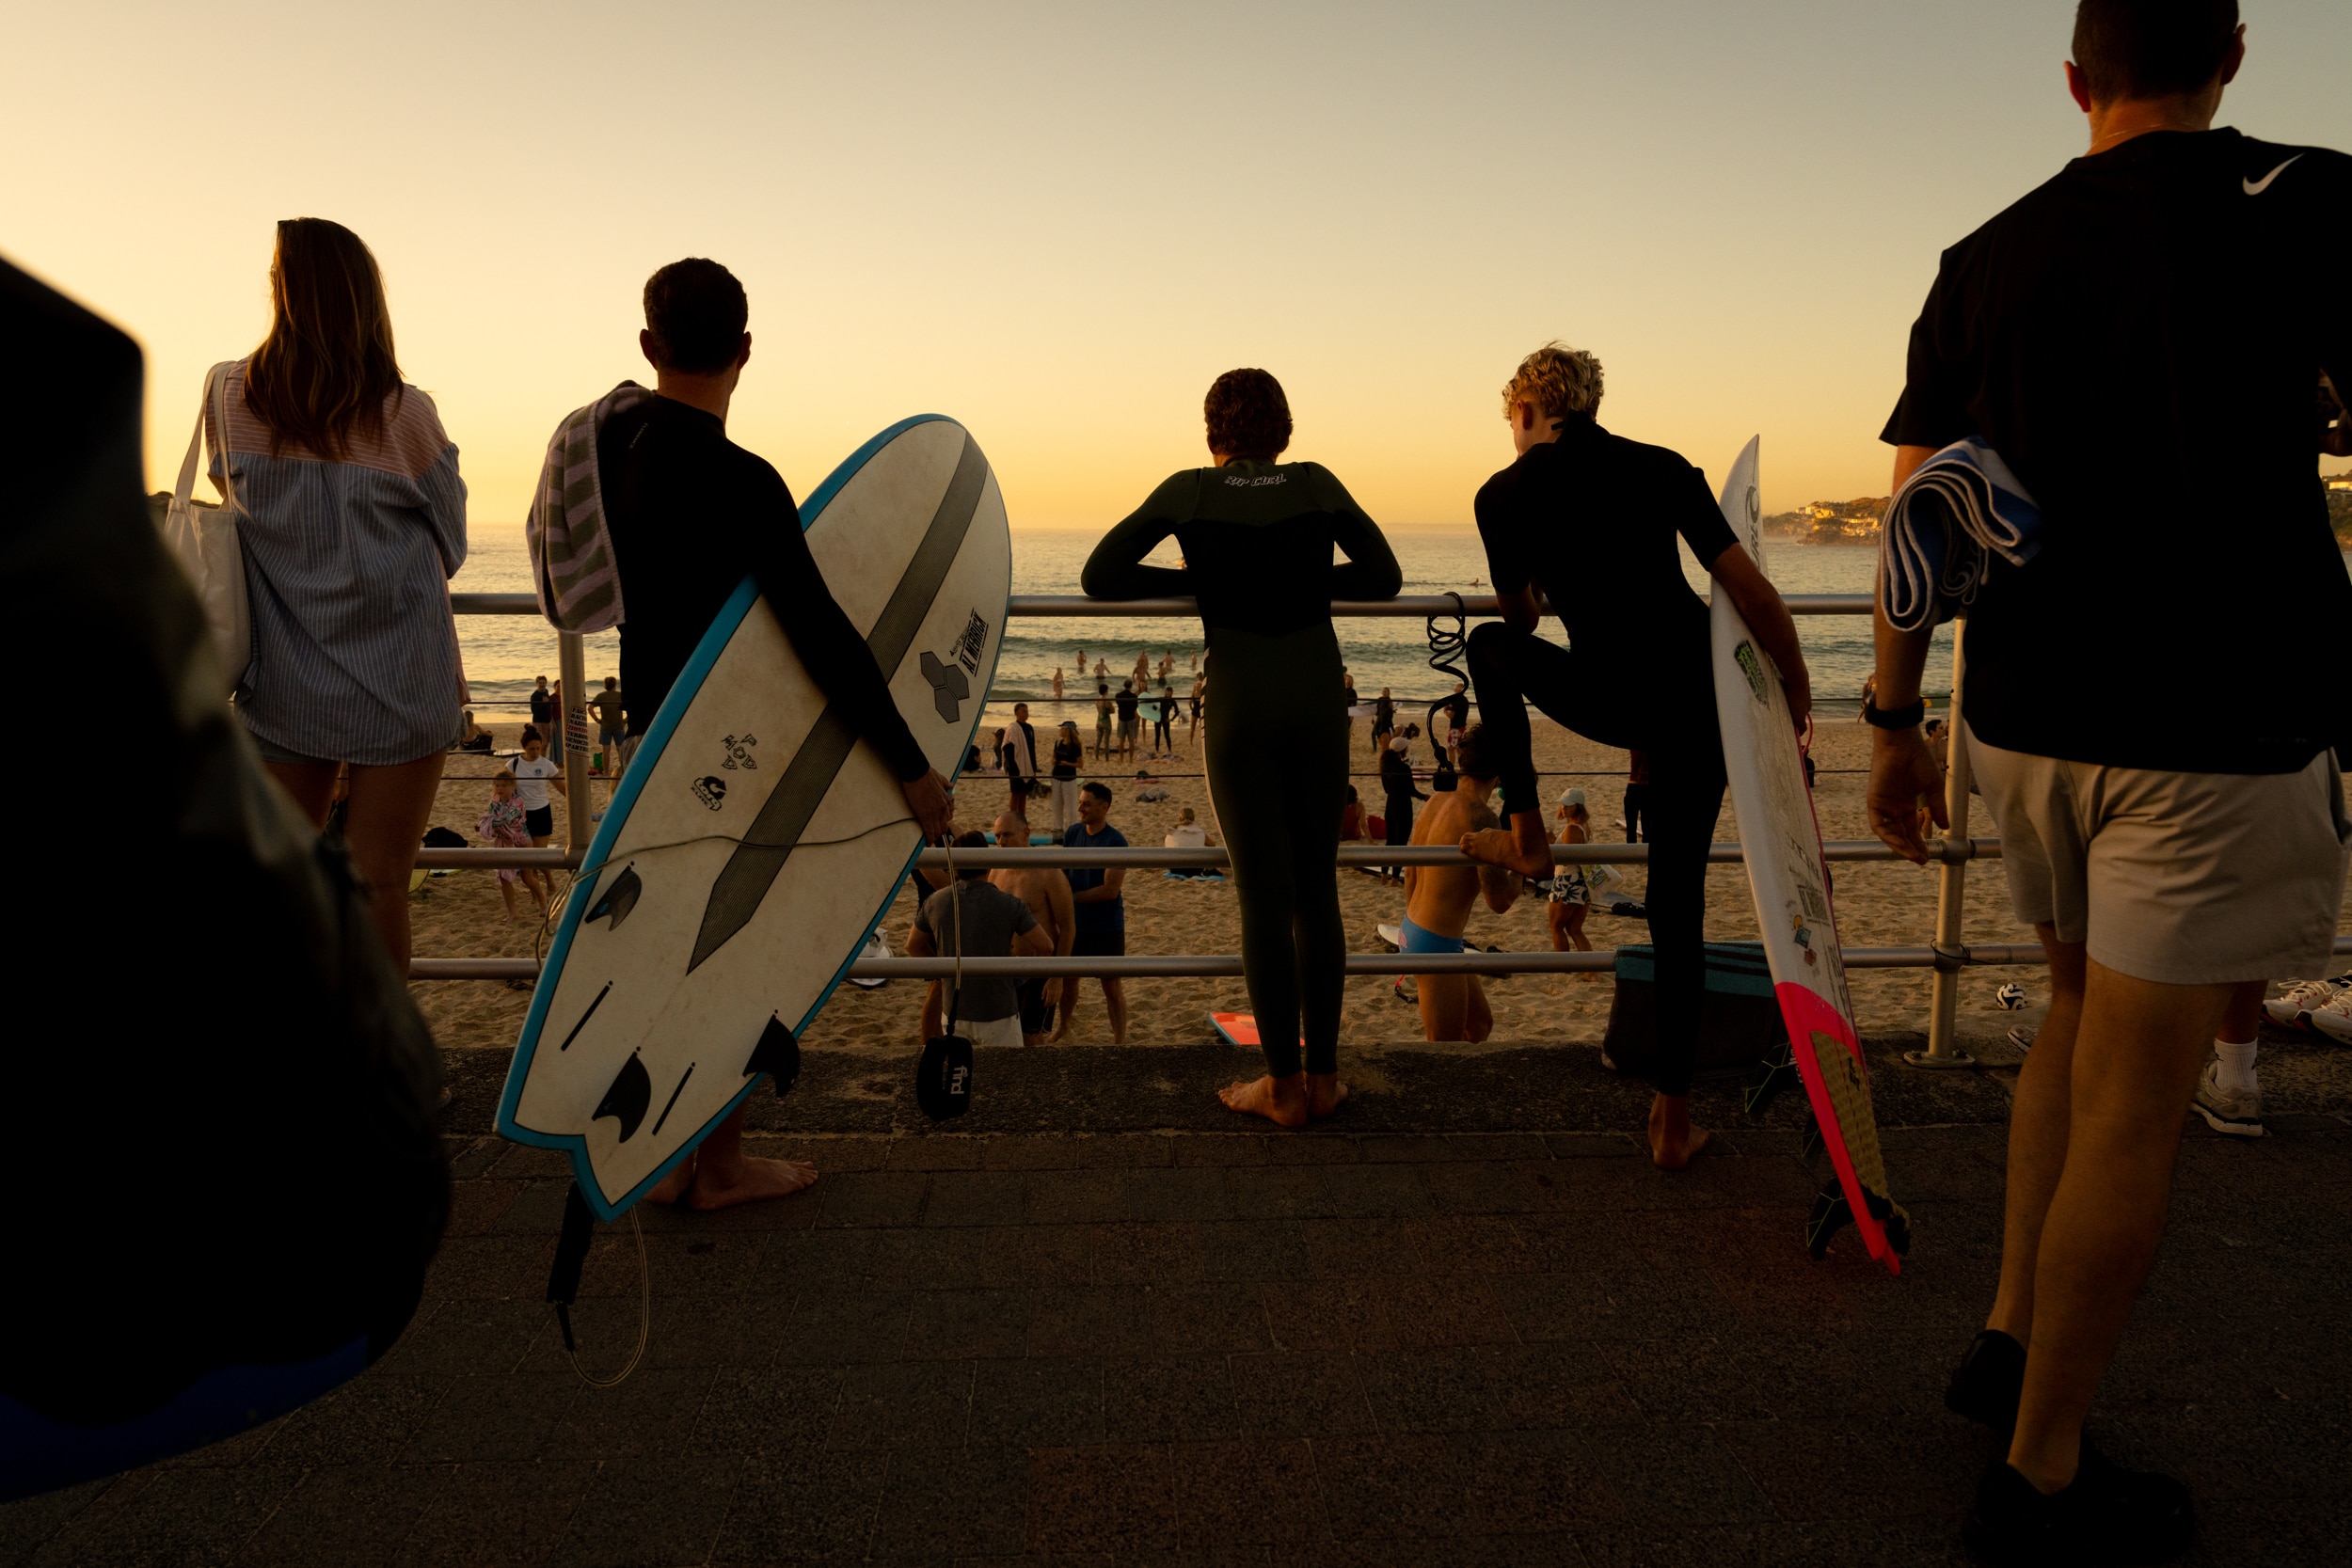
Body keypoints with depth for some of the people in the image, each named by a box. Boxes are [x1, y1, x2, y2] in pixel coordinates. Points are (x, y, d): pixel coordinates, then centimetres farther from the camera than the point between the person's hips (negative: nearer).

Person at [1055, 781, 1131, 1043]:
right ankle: (1064, 1024, 46)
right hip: (1074, 922, 6)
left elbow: (1110, 890, -22)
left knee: (1111, 986, 5)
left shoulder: (1115, 842, -19)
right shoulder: (1072, 834, -1)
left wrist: (1073, 897, -18)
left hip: (1106, 926, -6)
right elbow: (1062, 873, 8)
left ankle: (1119, 1040, 19)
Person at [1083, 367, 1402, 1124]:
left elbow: (1100, 576, 2)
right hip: (1319, 696, 3)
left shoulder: (1190, 491, 0)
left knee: (1264, 895, 3)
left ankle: (1284, 1088, 9)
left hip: (1241, 701, -2)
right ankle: (1322, 1075, 18)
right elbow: (1383, 578, 8)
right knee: (1317, 888, 11)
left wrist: (1194, 580, 8)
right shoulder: (1317, 484, 5)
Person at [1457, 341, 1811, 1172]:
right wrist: (1795, 683, 15)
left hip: (1610, 702, -3)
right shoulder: (1665, 468, 11)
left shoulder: (1503, 494, 6)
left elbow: (1520, 617, 19)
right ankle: (1672, 1117, 16)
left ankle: (1527, 836, 29)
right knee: (1678, 902, 12)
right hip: (1698, 699, 3)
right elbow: (1752, 591, 5)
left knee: (1489, 645, 27)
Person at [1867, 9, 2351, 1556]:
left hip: (2028, 721, 5)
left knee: (2082, 1013, 25)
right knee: (2133, 1103, 2)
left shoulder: (1982, 264, 7)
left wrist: (1891, 724, 12)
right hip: (2218, 726, -5)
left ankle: (2011, 1338, 27)